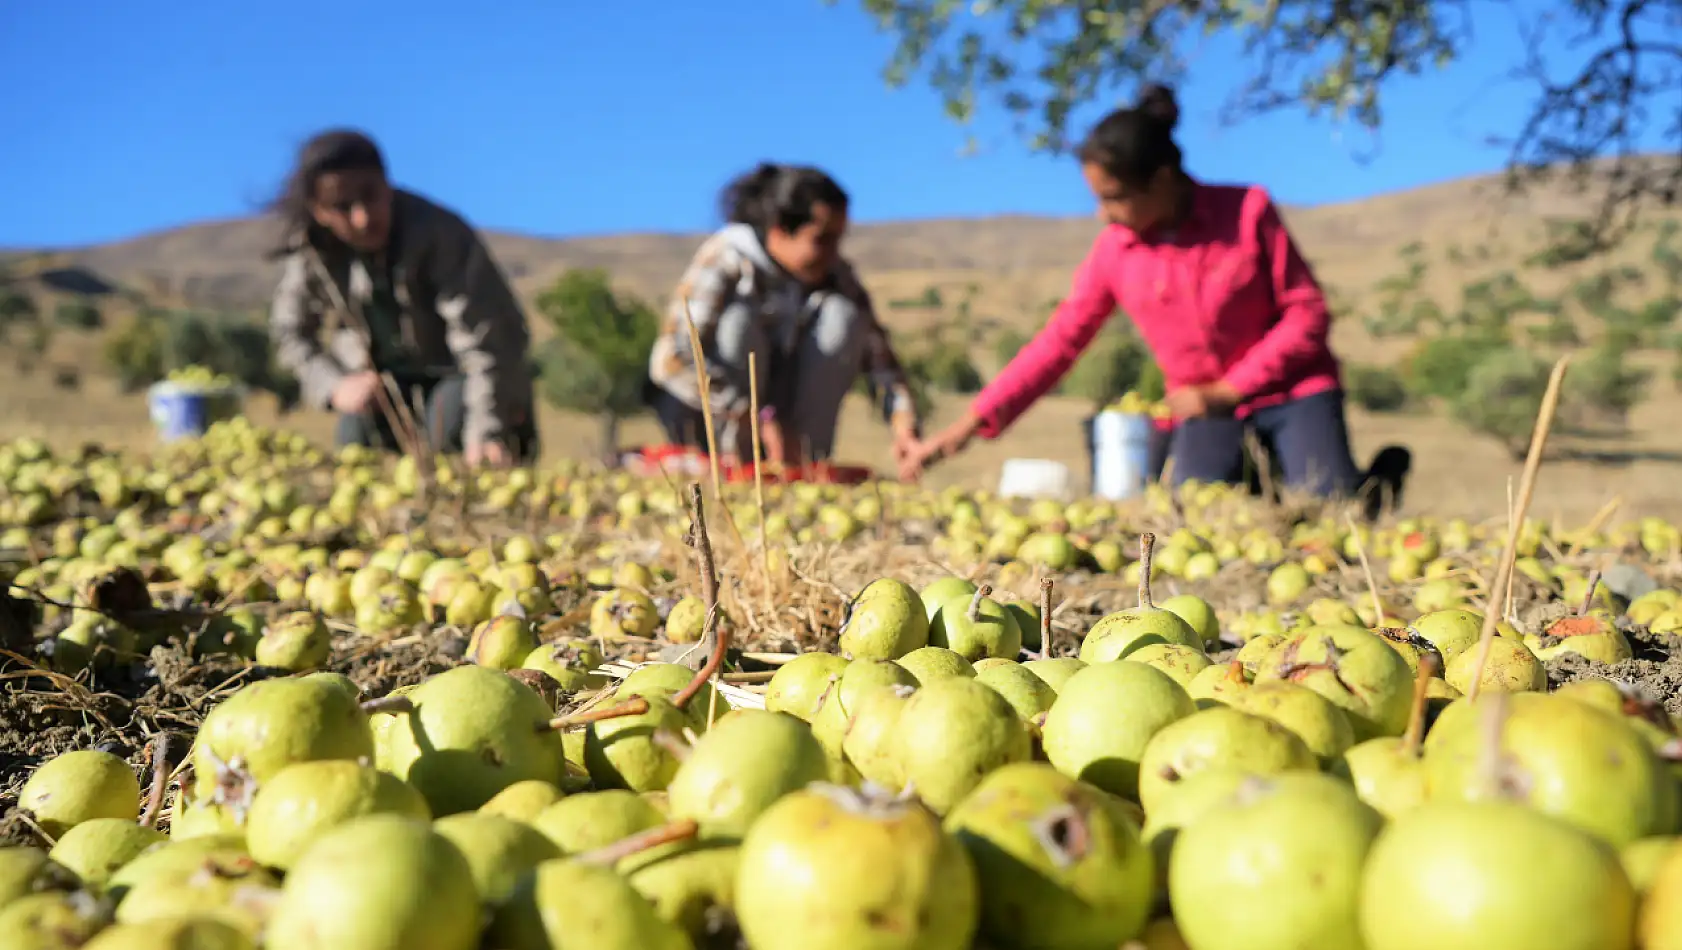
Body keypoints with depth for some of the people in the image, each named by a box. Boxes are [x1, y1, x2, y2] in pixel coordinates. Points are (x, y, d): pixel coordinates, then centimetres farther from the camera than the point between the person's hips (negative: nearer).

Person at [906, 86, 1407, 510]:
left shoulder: (1247, 210, -13)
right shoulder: (1114, 250, -6)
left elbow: (1307, 312, -10)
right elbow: (1059, 342, -5)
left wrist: (1228, 389, -17)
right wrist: (970, 423, -11)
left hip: (1290, 388, -2)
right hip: (1206, 406, 2)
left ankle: (1375, 484, 11)